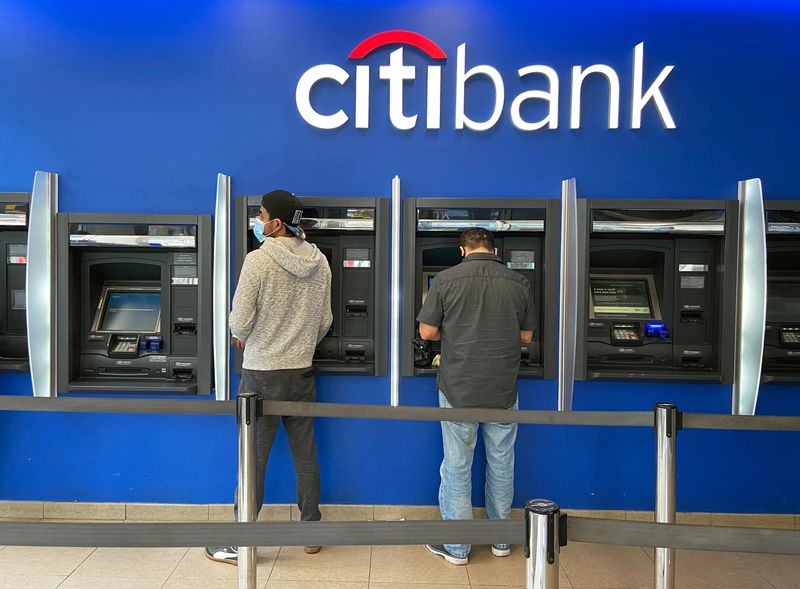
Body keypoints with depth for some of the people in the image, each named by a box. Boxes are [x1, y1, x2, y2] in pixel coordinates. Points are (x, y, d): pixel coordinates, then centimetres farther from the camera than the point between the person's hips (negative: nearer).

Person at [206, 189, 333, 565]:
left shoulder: (258, 260, -15)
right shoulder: (319, 262, 3)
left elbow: (239, 322, -14)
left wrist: (243, 338, 9)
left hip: (262, 374, -5)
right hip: (302, 372, 5)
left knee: (253, 459, 5)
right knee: (305, 454, 14)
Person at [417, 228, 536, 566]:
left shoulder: (446, 280, -8)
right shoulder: (518, 283, -1)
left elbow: (427, 332, -6)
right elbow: (526, 336, 6)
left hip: (458, 390, -2)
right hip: (503, 391, 3)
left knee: (457, 467, 9)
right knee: (501, 465, 17)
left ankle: (456, 547, 20)